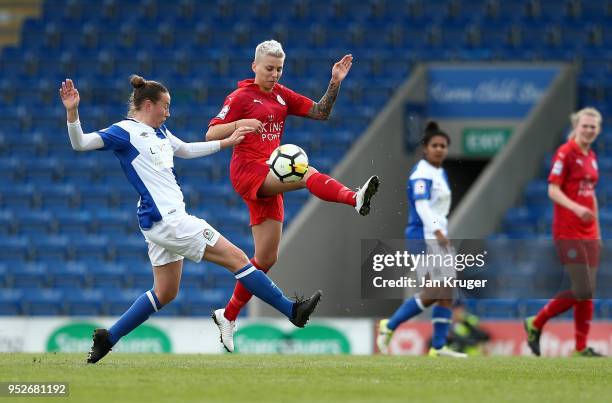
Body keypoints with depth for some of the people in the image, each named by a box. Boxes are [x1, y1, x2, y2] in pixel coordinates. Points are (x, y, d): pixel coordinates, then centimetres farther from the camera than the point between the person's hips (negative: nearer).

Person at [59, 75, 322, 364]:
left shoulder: (159, 131, 15)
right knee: (236, 258, -5)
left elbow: (186, 150, 32)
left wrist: (227, 142, 33)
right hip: (167, 220, -10)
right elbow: (80, 143, -18)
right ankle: (292, 310, 1)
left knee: (165, 292, 14)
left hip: (161, 224, 10)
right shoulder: (125, 132, -11)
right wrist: (72, 111, -35)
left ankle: (107, 337, 15)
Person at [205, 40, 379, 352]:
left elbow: (321, 112, 11)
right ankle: (356, 199, -59)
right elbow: (211, 134, -7)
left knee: (266, 258, 7)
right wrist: (240, 124, -23)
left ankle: (227, 316, 18)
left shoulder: (282, 95, 15)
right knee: (308, 174, -31)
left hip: (268, 179, 7)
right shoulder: (241, 97, -2)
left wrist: (335, 83, -2)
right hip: (247, 170, -7)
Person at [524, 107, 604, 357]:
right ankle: (535, 324, 4)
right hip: (568, 232, -8)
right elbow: (553, 190, -14)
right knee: (582, 290, -12)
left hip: (588, 233, 8)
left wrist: (597, 230, 21)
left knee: (588, 292, 4)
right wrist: (576, 208, -29)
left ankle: (581, 347, 9)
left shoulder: (591, 157, 15)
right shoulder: (565, 153, -8)